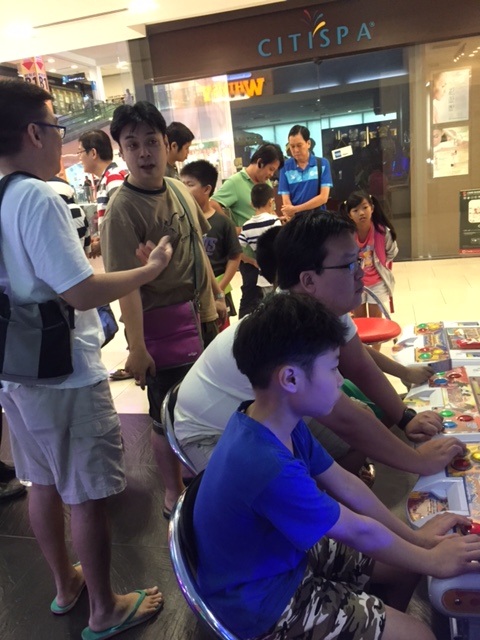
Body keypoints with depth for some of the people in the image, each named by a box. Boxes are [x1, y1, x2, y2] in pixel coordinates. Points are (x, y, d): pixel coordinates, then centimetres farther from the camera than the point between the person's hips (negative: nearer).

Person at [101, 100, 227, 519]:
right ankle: (174, 493, 33)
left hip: (201, 317, 7)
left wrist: (217, 296, 16)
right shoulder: (122, 209, -20)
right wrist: (136, 347, -25)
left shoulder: (179, 189, 2)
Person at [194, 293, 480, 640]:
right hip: (263, 600, -8)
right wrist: (433, 561, -6)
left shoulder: (278, 422, -9)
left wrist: (415, 535, 5)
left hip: (286, 554, 8)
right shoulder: (269, 468, -37)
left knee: (404, 565, 13)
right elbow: (359, 531, -23)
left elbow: (342, 482, 2)